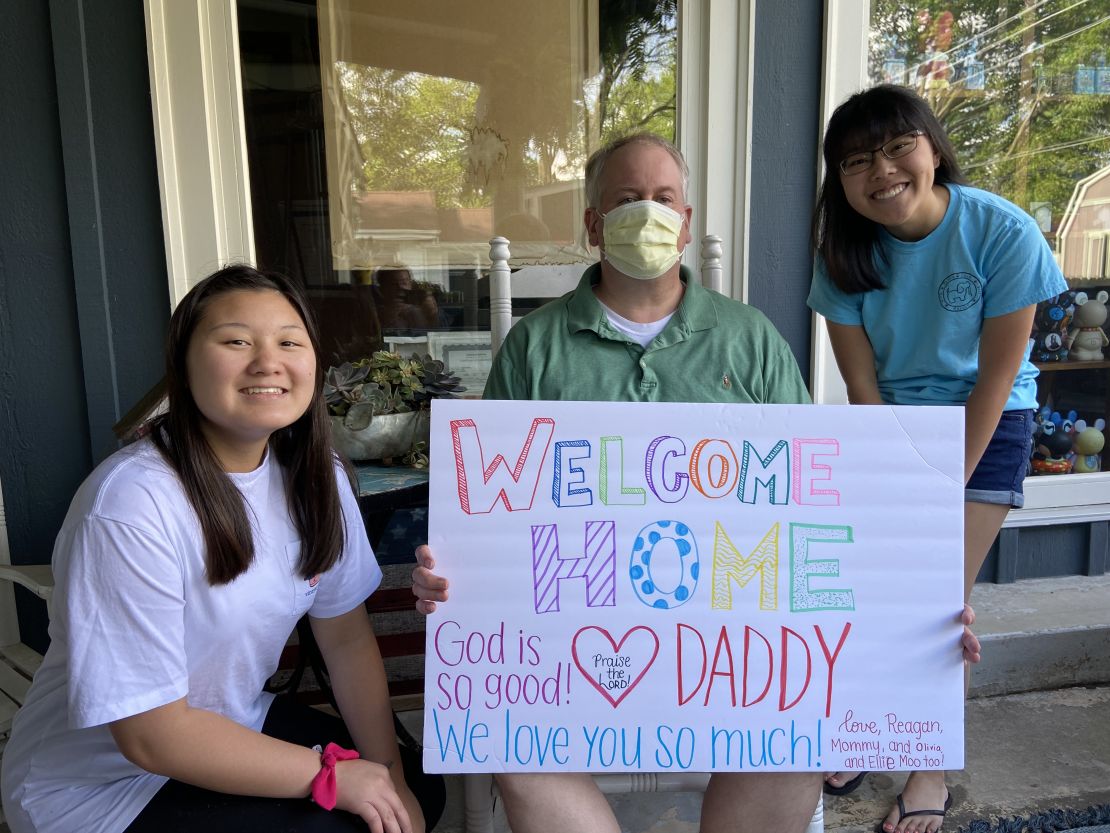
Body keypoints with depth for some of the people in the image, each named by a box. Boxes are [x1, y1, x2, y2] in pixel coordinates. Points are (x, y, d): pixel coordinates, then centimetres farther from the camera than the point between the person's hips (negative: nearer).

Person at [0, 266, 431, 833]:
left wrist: (391, 776, -8)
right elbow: (152, 736, -24)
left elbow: (347, 637, -2)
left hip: (235, 722, 6)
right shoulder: (130, 507, -28)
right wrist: (331, 775, -18)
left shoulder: (314, 477, -9)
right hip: (106, 782, -5)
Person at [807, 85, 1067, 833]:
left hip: (986, 422, -3)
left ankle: (932, 771, 15)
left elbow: (995, 379, -15)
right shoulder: (847, 249, -12)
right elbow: (863, 382, -9)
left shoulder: (1003, 232, -20)